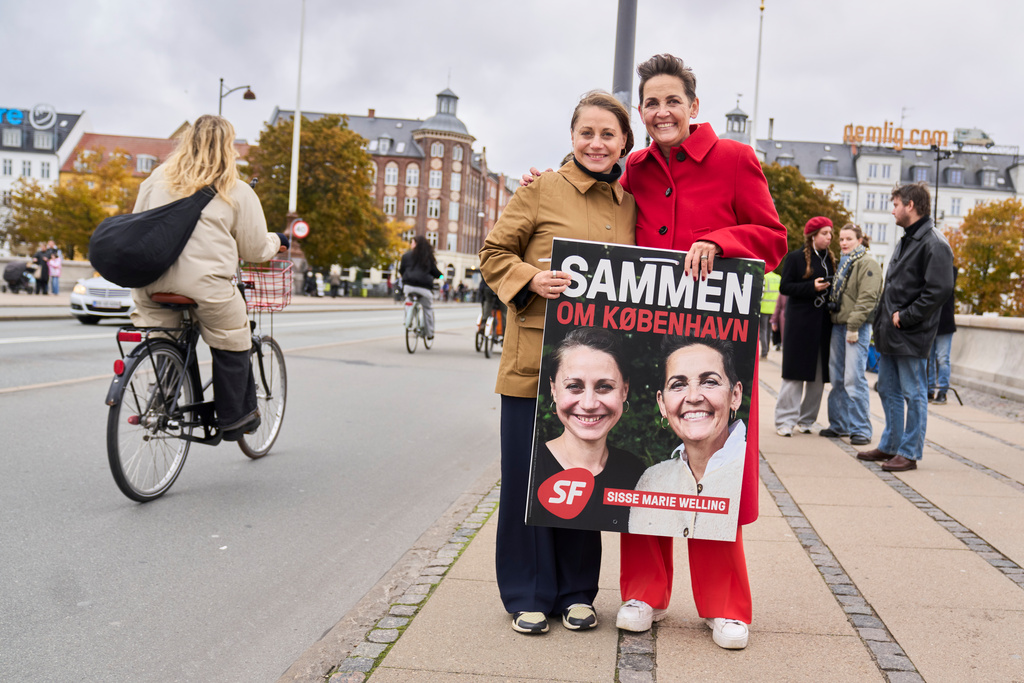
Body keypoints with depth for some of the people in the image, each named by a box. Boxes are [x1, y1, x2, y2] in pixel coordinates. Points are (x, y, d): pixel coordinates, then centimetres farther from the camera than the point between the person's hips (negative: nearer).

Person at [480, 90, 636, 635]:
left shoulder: (630, 205, 11)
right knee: (528, 474, 1)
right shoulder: (541, 189, 0)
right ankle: (529, 594, 17)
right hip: (536, 358, -3)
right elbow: (494, 255, 1)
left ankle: (576, 591, 24)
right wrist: (533, 279, -18)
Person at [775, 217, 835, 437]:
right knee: (795, 372, -4)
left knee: (819, 373, 4)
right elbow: (785, 287, -7)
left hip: (823, 323, 5)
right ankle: (785, 420, 1)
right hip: (800, 322, -5)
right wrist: (812, 287, -17)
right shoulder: (795, 257, -1)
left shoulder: (830, 260, 15)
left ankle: (806, 419, 14)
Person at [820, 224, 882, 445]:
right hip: (838, 325, 8)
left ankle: (861, 429, -4)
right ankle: (839, 424, 18)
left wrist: (854, 326, -18)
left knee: (854, 378, -10)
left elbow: (867, 298, -13)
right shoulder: (842, 263, 20)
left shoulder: (868, 264, -5)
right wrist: (833, 317, 13)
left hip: (857, 327, -8)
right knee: (836, 378, 9)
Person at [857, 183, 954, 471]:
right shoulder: (905, 241, 17)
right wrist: (884, 317, 10)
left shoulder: (934, 244, -13)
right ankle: (890, 445, 27)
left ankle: (909, 453, 7)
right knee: (888, 391, 16)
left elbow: (940, 289, -21)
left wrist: (905, 317, -18)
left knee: (913, 394, 0)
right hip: (890, 334, 10)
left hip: (912, 336, -10)